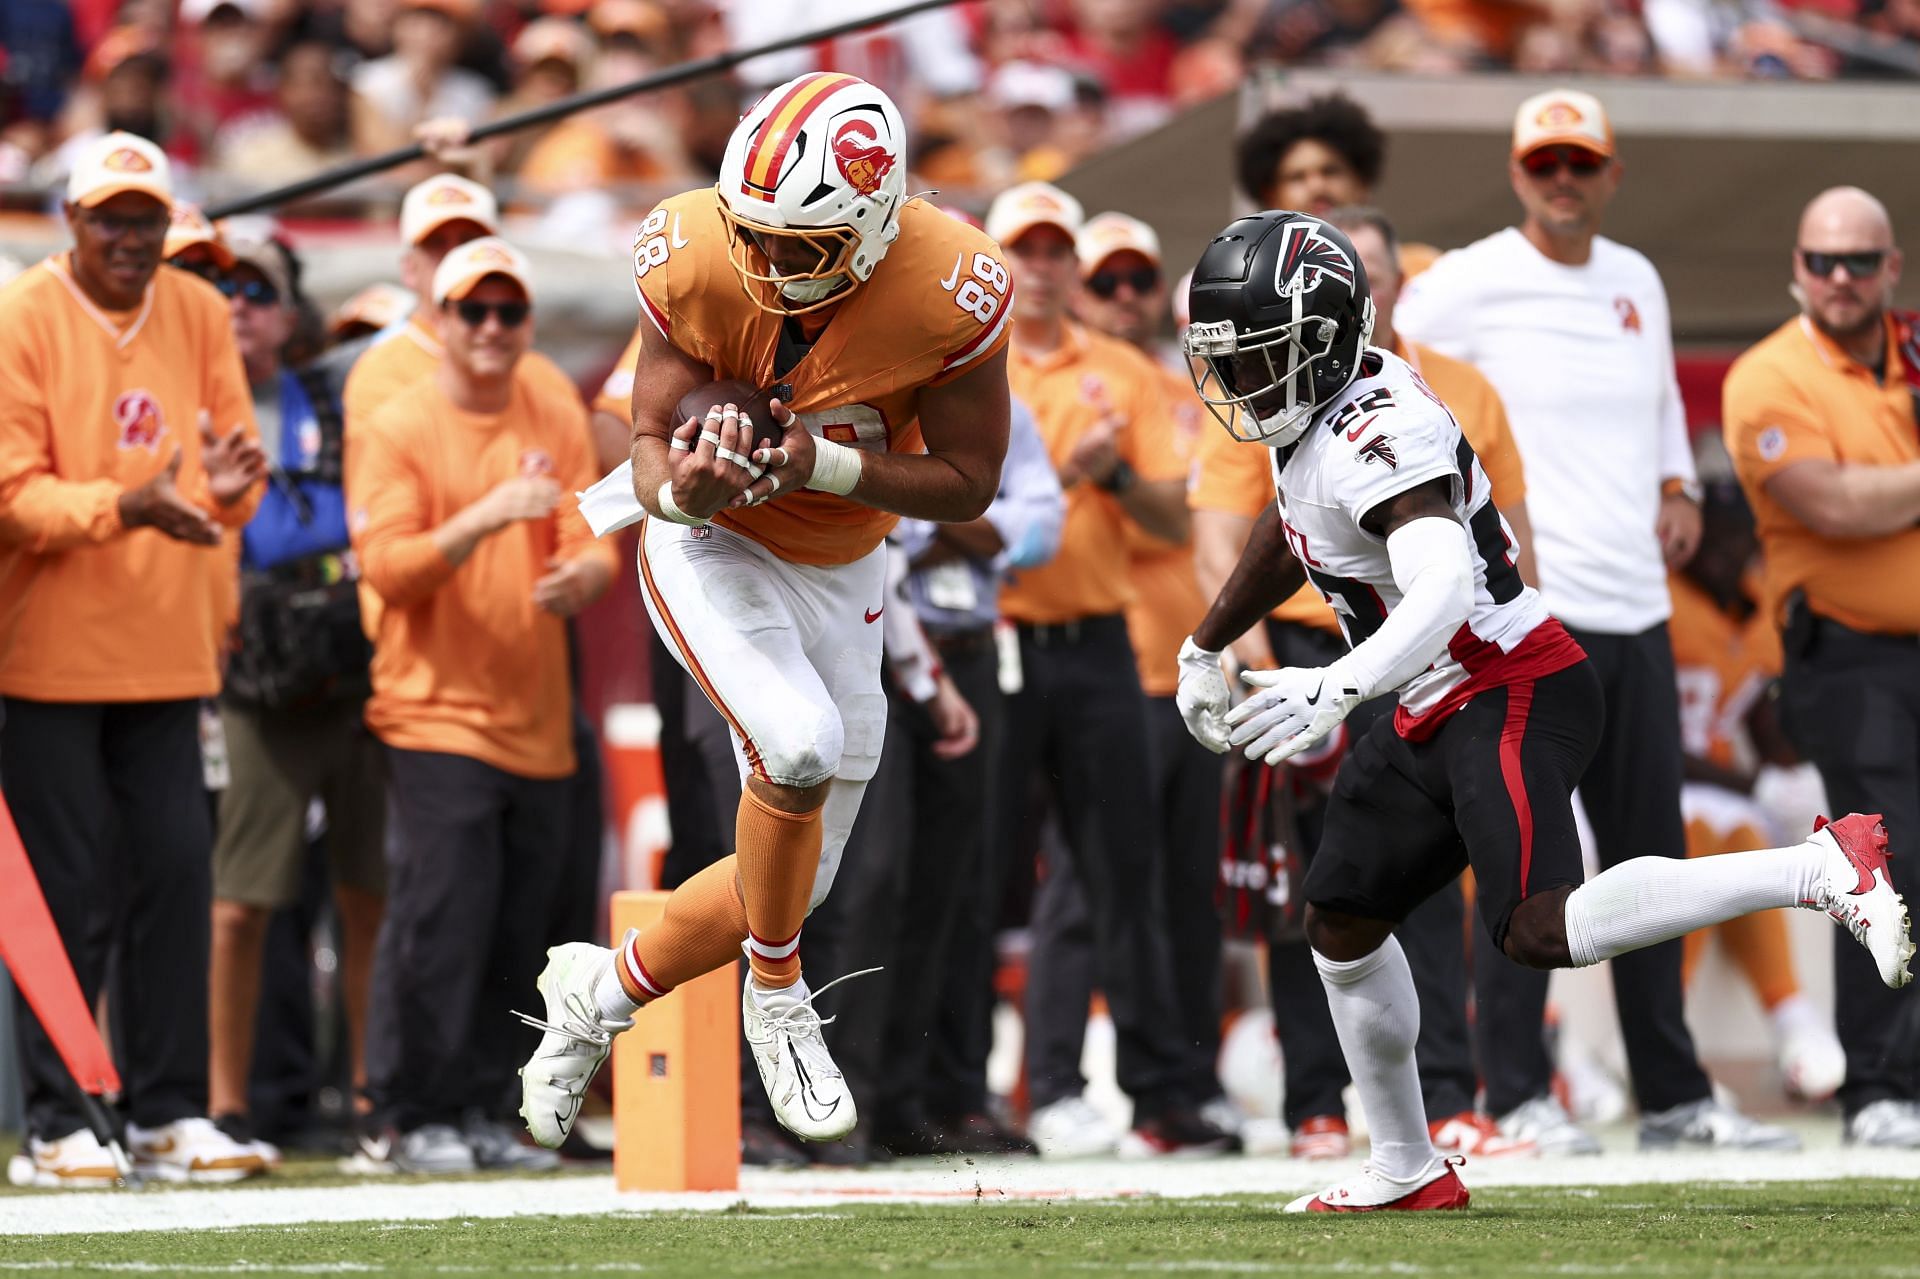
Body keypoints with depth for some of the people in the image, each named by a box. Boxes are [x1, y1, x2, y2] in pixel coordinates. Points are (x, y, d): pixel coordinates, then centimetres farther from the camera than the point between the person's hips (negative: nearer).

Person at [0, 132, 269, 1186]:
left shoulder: (198, 315, 8)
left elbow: (233, 452, 9)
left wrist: (231, 487, -16)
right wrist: (124, 506, -27)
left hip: (166, 652, 5)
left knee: (176, 872, 4)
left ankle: (169, 1116, 10)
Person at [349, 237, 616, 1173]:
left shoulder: (559, 423, 12)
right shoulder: (399, 430, -1)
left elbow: (594, 543, 4)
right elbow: (387, 567, -11)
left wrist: (581, 575, -20)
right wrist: (485, 518, -25)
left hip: (538, 724, 5)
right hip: (438, 709, -5)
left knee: (517, 930, 5)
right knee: (443, 919, -12)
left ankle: (481, 1113, 13)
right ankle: (424, 1119, -6)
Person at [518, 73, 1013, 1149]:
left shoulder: (951, 292, -25)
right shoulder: (697, 261, -23)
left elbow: (968, 486, -15)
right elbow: (653, 446, -13)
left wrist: (823, 466, -31)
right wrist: (681, 486, -37)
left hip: (840, 574, 3)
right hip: (710, 544, -3)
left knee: (790, 884, 8)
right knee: (800, 746, -31)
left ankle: (601, 993, 34)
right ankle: (779, 998, -7)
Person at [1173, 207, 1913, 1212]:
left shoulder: (1377, 434, -23)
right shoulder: (1310, 415, 9)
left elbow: (1444, 590, -37)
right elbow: (1290, 533, 30)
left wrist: (1335, 690, -50)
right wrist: (1205, 649, 39)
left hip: (1511, 695, -11)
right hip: (1432, 718, 11)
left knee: (1542, 931, -28)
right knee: (1341, 922, 17)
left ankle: (1823, 870, -28)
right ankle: (1407, 1172, 30)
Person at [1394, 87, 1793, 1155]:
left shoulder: (1637, 283, 15)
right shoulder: (1468, 285, -5)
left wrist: (1679, 488, 12)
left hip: (1636, 610, 7)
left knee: (1651, 855, 10)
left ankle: (1674, 1095, 16)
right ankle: (1519, 1094, -2)